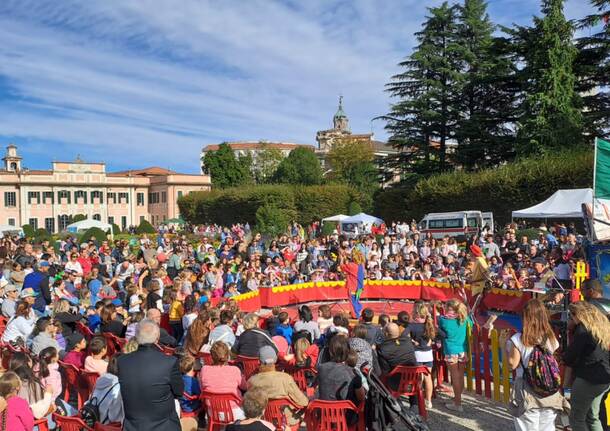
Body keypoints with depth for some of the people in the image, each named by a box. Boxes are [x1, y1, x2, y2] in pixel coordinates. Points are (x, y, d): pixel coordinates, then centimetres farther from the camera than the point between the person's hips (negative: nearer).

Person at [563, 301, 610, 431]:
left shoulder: (583, 329, -16)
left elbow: (569, 358, -13)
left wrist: (564, 356, 9)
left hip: (588, 379, -8)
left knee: (576, 419, 4)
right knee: (592, 417, 20)